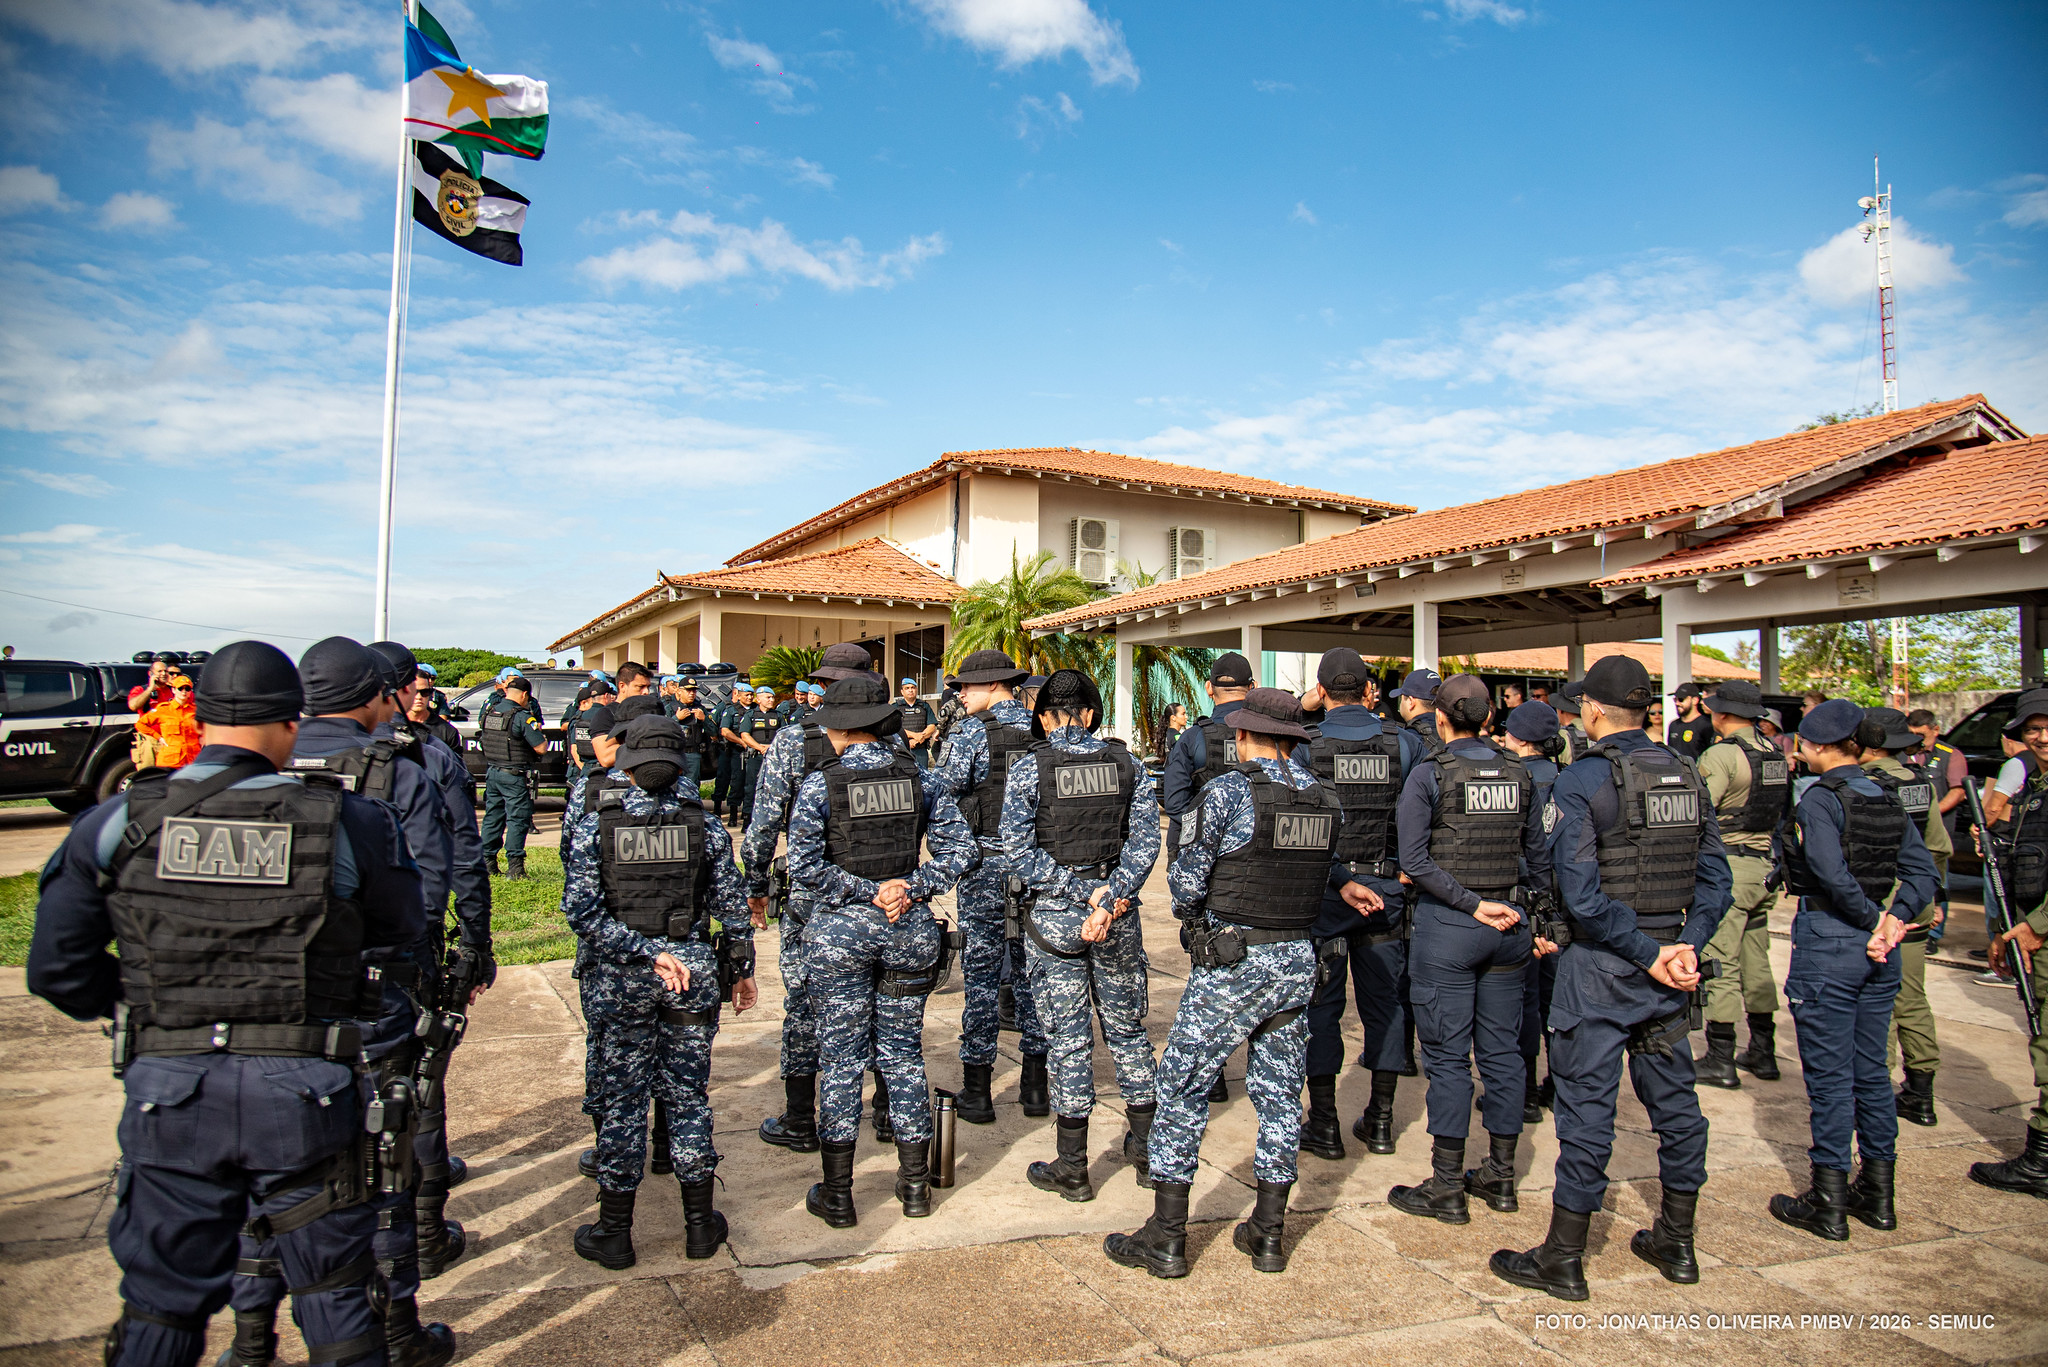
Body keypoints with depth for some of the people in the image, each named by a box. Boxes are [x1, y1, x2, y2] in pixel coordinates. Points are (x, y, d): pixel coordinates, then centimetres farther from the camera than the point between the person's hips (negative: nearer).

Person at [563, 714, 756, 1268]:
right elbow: (731, 903, -1)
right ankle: (700, 1226, 23)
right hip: (694, 968, 1)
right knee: (688, 1094, 12)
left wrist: (642, 952, -12)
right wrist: (740, 967, 11)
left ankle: (614, 1233, 22)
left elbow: (581, 910, -14)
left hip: (621, 974, -1)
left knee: (624, 1098, 11)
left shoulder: (595, 821, -6)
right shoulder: (700, 820, -4)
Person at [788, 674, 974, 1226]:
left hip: (840, 930, -3)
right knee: (903, 1052, 14)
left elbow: (804, 866, -15)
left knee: (841, 1058, 8)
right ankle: (915, 1184, 24)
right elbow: (959, 849, -3)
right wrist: (911, 887, -7)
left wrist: (863, 891, -9)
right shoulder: (918, 777, 0)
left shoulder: (820, 783, -9)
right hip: (909, 929, 3)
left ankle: (837, 1195, 18)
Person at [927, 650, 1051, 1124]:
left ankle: (977, 1089, 10)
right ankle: (1035, 1085, 19)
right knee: (1032, 965, 12)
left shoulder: (970, 731, -9)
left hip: (986, 863, -4)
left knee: (981, 970, 3)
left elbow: (943, 790, -13)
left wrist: (921, 777, 6)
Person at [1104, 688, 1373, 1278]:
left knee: (1183, 1088, 4)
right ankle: (1268, 1235, 23)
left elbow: (1186, 879, -9)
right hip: (1298, 961, 6)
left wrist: (1197, 921, 8)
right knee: (1280, 1091, 14)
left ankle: (1166, 1238, 9)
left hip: (1231, 964, -6)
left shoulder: (1226, 792, -13)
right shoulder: (1326, 798, 3)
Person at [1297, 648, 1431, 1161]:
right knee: (1385, 999, 14)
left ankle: (1324, 1125, 13)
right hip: (1387, 887, 3)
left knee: (1320, 1003, 7)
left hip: (1322, 887, -2)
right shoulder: (1404, 743, -3)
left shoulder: (1305, 746, -12)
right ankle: (1380, 1121, 24)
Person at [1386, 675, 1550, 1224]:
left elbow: (1415, 862, -17)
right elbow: (1538, 857, 10)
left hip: (1446, 926, -5)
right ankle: (1500, 1178, 25)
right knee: (1501, 1050, 13)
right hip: (1509, 924, 5)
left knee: (1447, 1055, 2)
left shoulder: (1428, 775, -9)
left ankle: (1447, 1189, 10)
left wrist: (1472, 904, -12)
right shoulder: (1518, 774, 4)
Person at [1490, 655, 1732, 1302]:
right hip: (1667, 962, 6)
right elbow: (1714, 875, 3)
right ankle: (1676, 1243, 31)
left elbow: (1581, 892, -21)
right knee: (1673, 1098, 17)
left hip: (1600, 964, -6)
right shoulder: (1686, 776, 6)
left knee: (1587, 1106, 0)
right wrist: (1686, 945, -3)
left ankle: (1563, 1259, 11)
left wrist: (1647, 954, -14)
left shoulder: (1579, 781, -13)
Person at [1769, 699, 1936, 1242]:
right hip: (1877, 952, 7)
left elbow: (1832, 874, -23)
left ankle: (1829, 1204, 8)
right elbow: (1921, 869, 4)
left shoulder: (1819, 799, -13)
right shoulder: (1888, 800, 9)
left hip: (1827, 940, -7)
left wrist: (1872, 922, -10)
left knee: (1829, 1075, 0)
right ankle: (1877, 1194, 25)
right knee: (1872, 1070, 15)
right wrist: (1895, 920, -5)